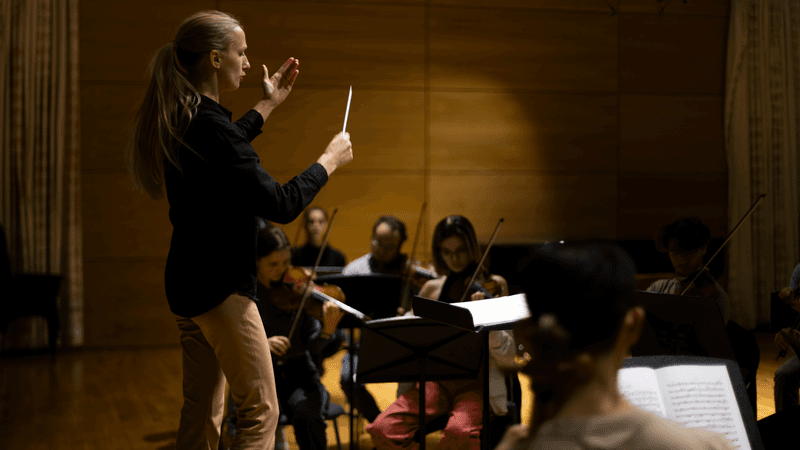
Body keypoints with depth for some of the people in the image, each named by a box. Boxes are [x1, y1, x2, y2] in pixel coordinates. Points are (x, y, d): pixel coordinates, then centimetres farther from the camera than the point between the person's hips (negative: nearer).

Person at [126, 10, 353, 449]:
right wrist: (329, 160, -8)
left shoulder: (179, 118, 6)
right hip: (219, 286, -10)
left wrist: (267, 105, 33)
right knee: (260, 411, -3)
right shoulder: (209, 125, -23)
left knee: (201, 409, 15)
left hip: (189, 282, 10)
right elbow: (281, 205, -22)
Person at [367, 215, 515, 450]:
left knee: (460, 431, -36)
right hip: (436, 380, 3)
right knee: (384, 428, -23)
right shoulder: (432, 289, 10)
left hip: (478, 384, -3)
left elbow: (507, 356, -6)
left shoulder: (493, 285, 1)